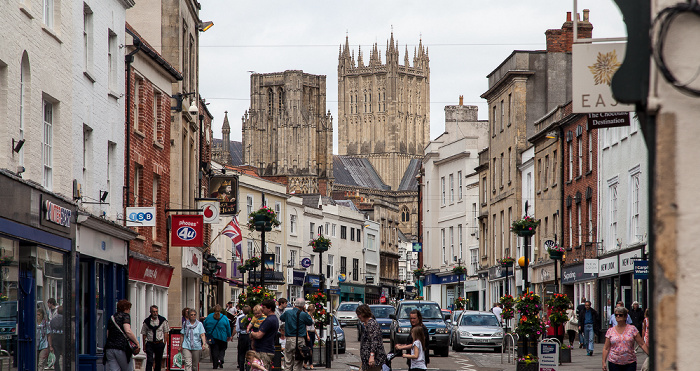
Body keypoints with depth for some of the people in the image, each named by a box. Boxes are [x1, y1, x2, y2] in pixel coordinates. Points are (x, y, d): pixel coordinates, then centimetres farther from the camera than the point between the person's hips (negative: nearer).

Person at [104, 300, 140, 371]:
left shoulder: (112, 318, 19)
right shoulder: (125, 316, 0)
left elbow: (108, 334, 18)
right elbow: (128, 331, -14)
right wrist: (136, 342, -7)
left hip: (109, 347, 5)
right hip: (122, 348, -5)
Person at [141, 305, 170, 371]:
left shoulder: (163, 320, 1)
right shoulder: (146, 321, 0)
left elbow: (166, 332, 6)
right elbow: (144, 334, 6)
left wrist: (164, 343, 1)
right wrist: (144, 346, 5)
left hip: (159, 343, 1)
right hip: (149, 343, -1)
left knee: (158, 361, 9)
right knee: (149, 361, -12)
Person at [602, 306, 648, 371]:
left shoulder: (632, 329, 3)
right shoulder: (610, 331, 6)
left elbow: (642, 344, 3)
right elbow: (606, 349, 8)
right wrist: (604, 362, 1)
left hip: (630, 363, -1)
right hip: (614, 363, 1)